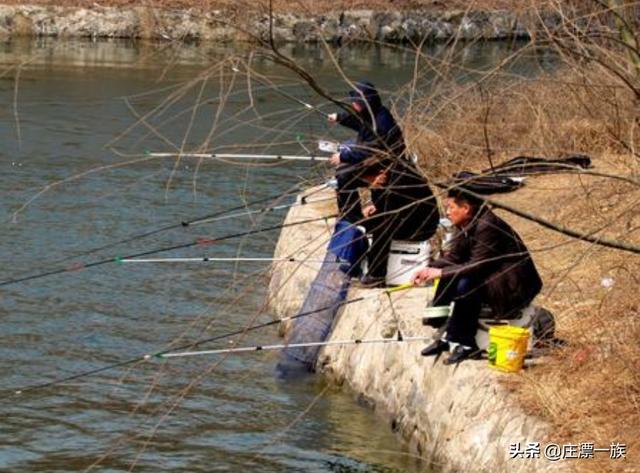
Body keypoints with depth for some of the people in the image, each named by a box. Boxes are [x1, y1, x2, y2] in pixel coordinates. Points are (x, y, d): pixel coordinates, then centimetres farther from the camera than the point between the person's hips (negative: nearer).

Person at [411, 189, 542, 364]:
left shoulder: (487, 226, -23)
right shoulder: (467, 226, 5)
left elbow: (478, 265, -28)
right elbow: (453, 257, 5)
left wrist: (441, 272, -27)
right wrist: (429, 270, -11)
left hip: (514, 286, -10)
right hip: (491, 276, 10)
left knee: (466, 285, -30)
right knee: (448, 279, 0)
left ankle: (466, 344, -20)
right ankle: (443, 335, 1)